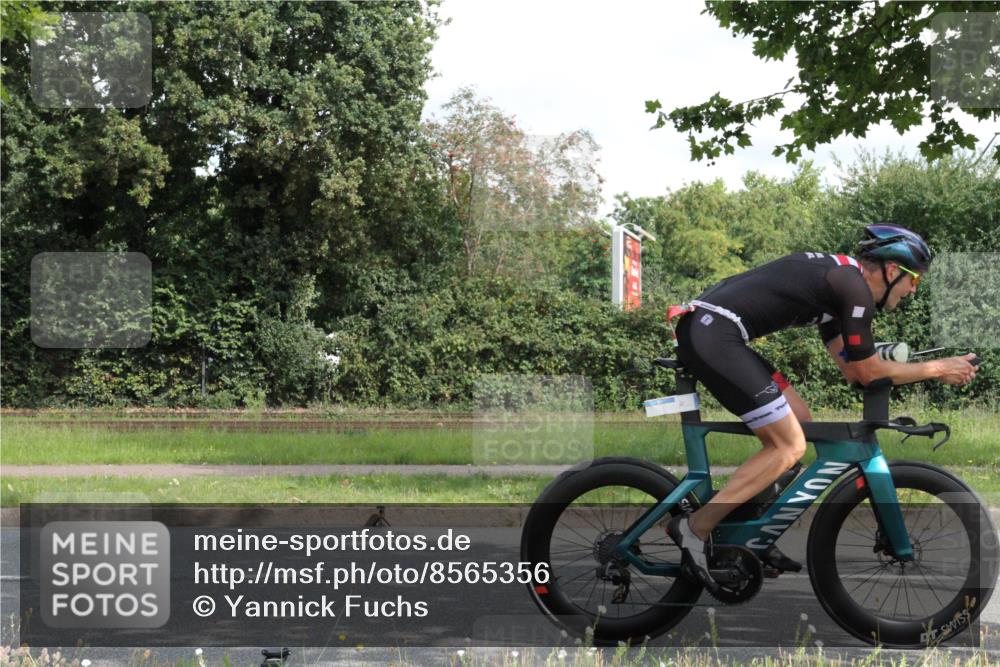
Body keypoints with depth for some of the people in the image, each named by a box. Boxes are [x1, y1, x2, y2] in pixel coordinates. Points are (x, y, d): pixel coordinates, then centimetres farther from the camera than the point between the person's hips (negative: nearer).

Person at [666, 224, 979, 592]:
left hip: (701, 327, 10)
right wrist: (937, 369, 10)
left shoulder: (836, 276, 23)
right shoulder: (855, 289, -7)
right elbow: (867, 372, 0)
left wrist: (924, 369, 24)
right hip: (714, 336, -10)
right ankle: (696, 527, -7)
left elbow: (851, 367, 25)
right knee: (790, 446, -6)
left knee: (798, 418, 17)